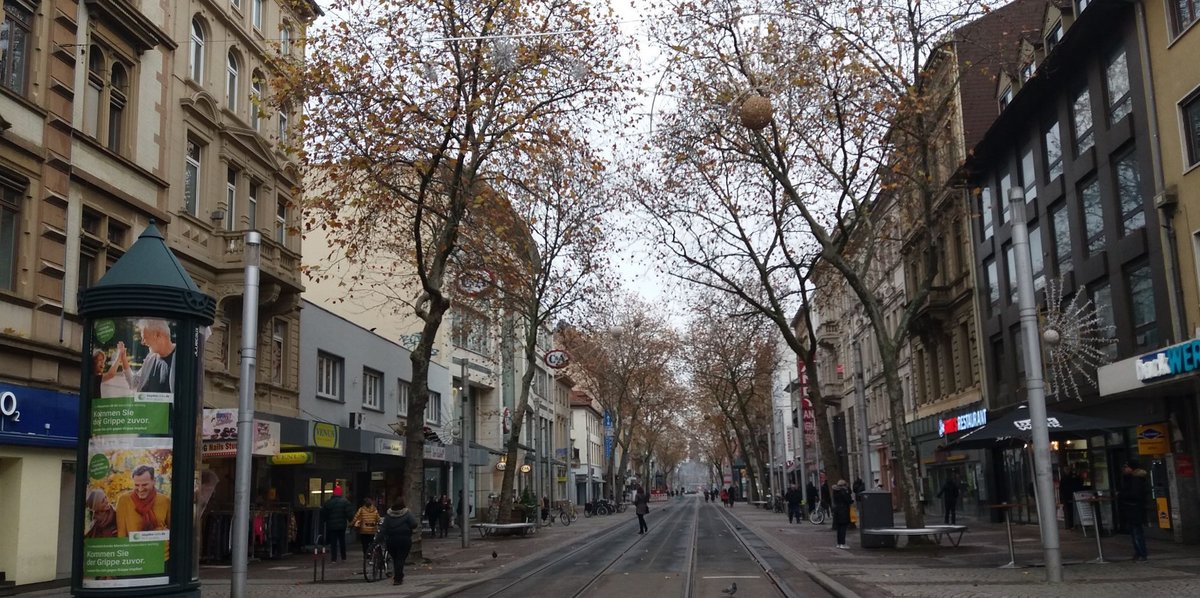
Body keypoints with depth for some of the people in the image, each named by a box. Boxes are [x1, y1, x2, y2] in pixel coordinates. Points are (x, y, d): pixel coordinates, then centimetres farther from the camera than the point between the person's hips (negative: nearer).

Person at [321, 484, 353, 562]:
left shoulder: (328, 502, -5)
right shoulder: (345, 502, -6)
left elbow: (323, 515, 0)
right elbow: (350, 513, -10)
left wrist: (326, 520, 17)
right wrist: (350, 520, 5)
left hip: (331, 526, -1)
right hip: (342, 525, 1)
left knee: (333, 542, 3)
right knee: (342, 541, 13)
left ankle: (334, 558, -2)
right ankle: (343, 557, 18)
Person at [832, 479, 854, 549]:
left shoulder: (835, 491, 10)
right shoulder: (843, 491, -15)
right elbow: (848, 500, -17)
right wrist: (852, 500, 7)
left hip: (836, 511, 8)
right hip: (843, 511, -8)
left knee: (839, 528, 14)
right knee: (843, 527, -5)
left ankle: (839, 543, 19)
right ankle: (842, 544, -8)